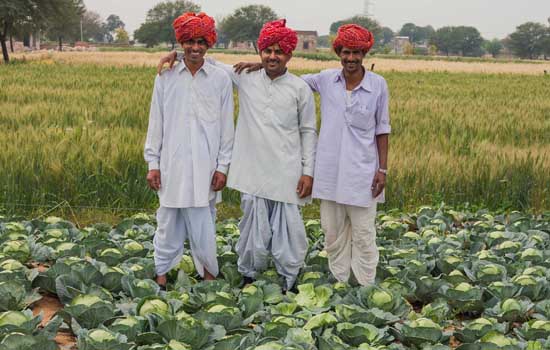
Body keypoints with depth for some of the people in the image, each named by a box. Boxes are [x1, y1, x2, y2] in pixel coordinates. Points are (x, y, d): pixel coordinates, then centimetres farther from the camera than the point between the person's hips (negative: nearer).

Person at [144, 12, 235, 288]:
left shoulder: (221, 79, 0)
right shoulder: (165, 78, 2)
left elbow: (226, 127, 3)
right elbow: (156, 123, 5)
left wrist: (223, 167, 0)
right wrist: (153, 164, 2)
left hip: (205, 166, -1)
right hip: (172, 165, 1)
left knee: (204, 223, 5)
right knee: (168, 222, 8)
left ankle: (208, 272, 21)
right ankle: (162, 273, 21)